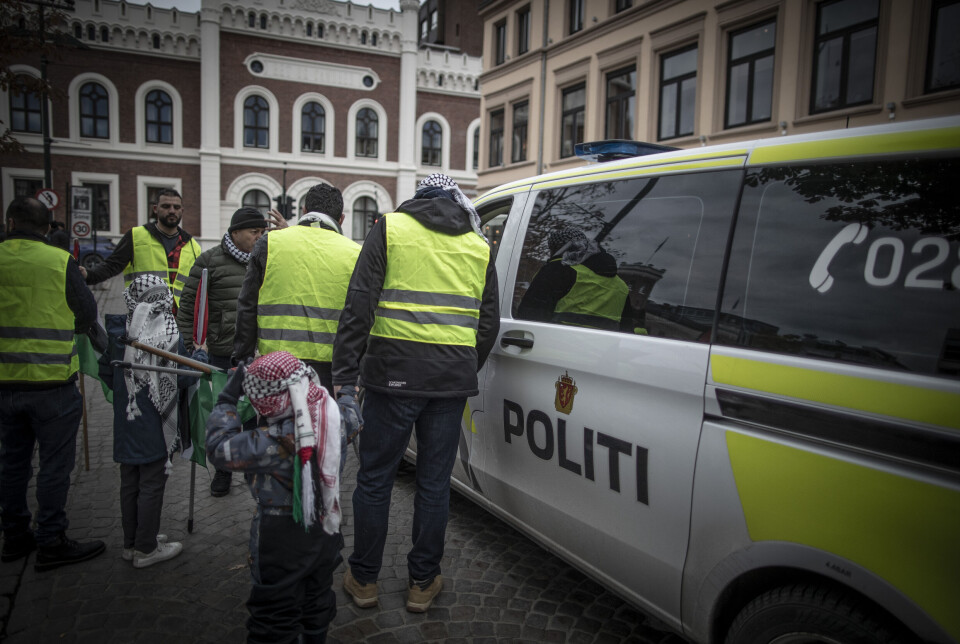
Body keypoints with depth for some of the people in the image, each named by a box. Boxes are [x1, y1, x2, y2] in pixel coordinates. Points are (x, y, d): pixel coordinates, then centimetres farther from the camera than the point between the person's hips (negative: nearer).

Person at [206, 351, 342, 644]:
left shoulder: (277, 441, -32)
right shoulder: (326, 411, -13)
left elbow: (220, 449, -25)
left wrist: (227, 399, -15)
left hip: (283, 546, -7)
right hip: (325, 531, 7)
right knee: (316, 604, 27)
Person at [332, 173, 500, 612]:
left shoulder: (390, 228, 4)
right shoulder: (479, 246, 13)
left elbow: (359, 306, -5)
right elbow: (488, 324, 15)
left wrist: (345, 373, -5)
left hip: (394, 373, -3)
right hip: (453, 379, 3)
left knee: (375, 477, 11)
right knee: (434, 482, 12)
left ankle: (364, 579, 24)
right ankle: (423, 583, 24)